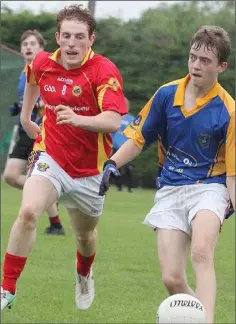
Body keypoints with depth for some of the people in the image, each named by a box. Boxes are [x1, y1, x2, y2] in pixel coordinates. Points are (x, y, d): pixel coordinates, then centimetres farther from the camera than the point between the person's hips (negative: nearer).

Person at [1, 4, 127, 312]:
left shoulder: (104, 71, -19)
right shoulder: (42, 63, -5)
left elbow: (114, 121, -33)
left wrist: (78, 119, -49)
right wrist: (26, 116, 26)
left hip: (89, 169, -1)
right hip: (50, 157, 1)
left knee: (85, 235, 19)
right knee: (28, 212, -26)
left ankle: (84, 275, 55)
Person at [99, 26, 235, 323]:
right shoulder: (166, 95, 1)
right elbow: (140, 137, 10)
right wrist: (112, 165, -3)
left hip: (208, 188, -3)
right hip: (169, 190, 4)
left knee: (201, 254, -33)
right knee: (172, 279, -7)